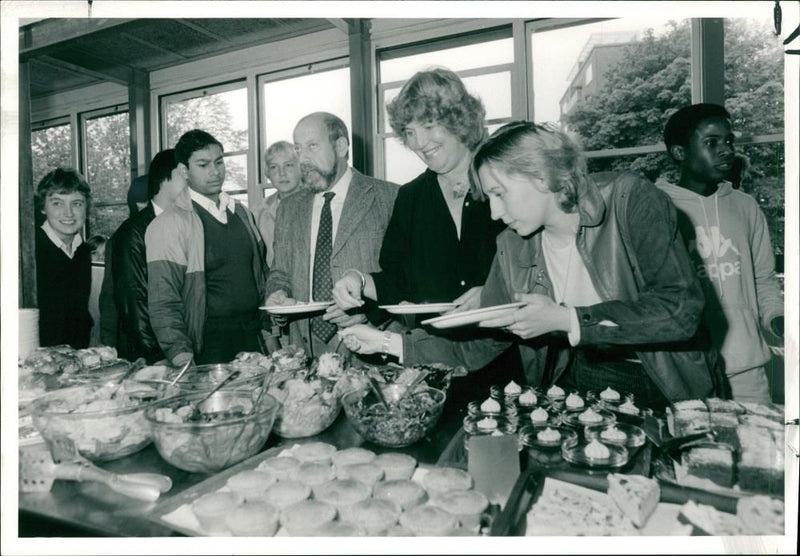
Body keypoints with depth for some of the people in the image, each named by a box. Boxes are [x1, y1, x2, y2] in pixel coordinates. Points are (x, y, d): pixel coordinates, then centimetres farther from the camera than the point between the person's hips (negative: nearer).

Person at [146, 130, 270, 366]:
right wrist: (182, 356, -22)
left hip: (254, 338, 5)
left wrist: (271, 325, 7)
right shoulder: (167, 225, -9)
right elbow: (163, 303, -11)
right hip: (209, 350, -5)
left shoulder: (242, 213, 10)